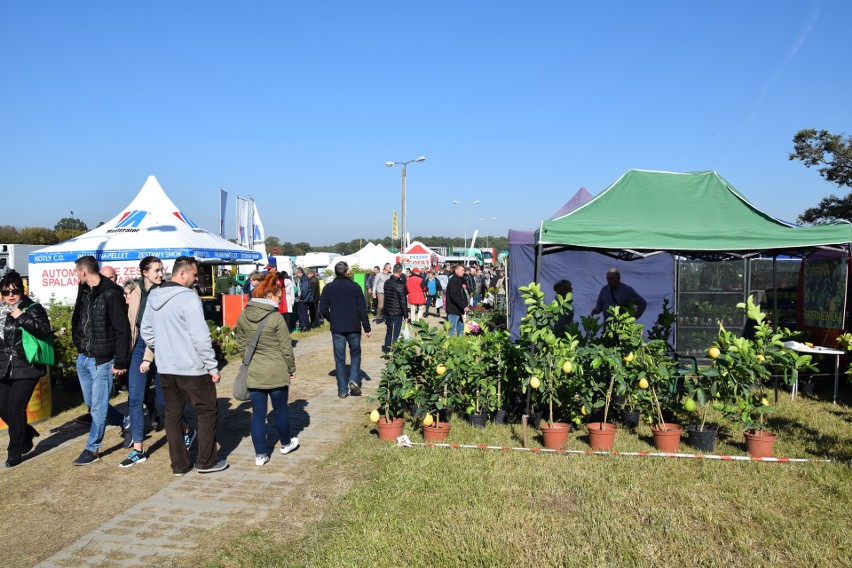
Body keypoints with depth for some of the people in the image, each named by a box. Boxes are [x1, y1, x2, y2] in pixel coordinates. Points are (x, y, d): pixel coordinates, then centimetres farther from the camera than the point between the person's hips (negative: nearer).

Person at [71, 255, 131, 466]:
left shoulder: (111, 294, -18)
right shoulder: (84, 291, 7)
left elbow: (123, 330, -18)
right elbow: (79, 321, 16)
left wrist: (121, 362, -17)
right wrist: (80, 347, 10)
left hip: (101, 360, -8)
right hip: (83, 357, 8)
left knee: (98, 406, 2)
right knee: (91, 403, 17)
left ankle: (92, 449, 15)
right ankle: (125, 422, 35)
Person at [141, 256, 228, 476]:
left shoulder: (153, 297, 7)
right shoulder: (188, 297, -18)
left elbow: (146, 331, 16)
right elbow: (201, 337, -20)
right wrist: (213, 367, -13)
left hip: (165, 369, 7)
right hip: (192, 368, -7)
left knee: (173, 414, 14)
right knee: (207, 411, 8)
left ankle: (179, 464, 22)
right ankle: (206, 462, 13)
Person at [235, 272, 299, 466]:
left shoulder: (243, 316, 0)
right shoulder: (276, 318, -17)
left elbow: (241, 344, 9)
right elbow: (286, 348, -11)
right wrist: (292, 369, 2)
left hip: (253, 374, 4)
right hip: (276, 373, -4)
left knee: (258, 414, 9)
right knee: (280, 410, 16)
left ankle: (260, 454, 14)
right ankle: (286, 443, 34)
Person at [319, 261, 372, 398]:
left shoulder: (328, 288, -1)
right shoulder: (355, 286, -5)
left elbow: (323, 309, -2)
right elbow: (362, 309, -6)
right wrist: (367, 327, 0)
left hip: (337, 329, 1)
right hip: (354, 327, -1)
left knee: (339, 359, 7)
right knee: (355, 354, 17)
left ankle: (342, 390, 8)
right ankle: (354, 380, -2)